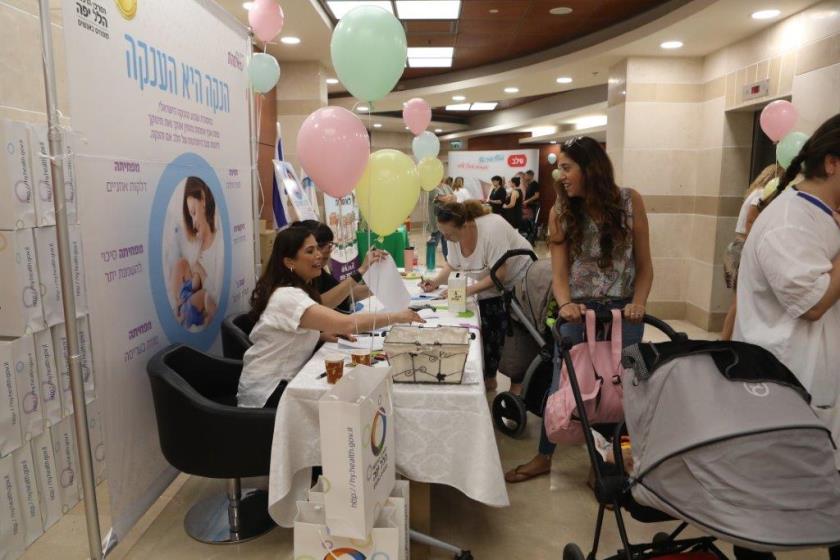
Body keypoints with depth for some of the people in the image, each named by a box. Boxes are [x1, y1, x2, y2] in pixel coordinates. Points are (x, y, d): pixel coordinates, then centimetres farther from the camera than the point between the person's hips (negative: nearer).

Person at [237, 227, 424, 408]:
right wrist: (396, 316, -28)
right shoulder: (287, 296, -26)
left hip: (287, 380, 9)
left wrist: (329, 332, -4)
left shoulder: (298, 289, 7)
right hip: (268, 391, -8)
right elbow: (347, 324, -37)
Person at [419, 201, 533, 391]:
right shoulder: (454, 235, -13)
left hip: (517, 280, -6)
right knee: (487, 332, 4)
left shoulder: (491, 228, -35)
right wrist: (436, 281, -16)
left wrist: (469, 290, -36)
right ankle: (489, 378, 20)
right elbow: (452, 265, 1)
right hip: (490, 287, 6)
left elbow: (499, 273, -33)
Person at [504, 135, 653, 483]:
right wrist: (565, 304, -27)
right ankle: (544, 456, 22)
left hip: (624, 311, 0)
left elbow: (644, 265, -1)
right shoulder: (561, 211, -2)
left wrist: (638, 303, -17)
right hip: (579, 311, 1)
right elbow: (559, 271, -8)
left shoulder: (629, 202, -4)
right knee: (562, 384, 6)